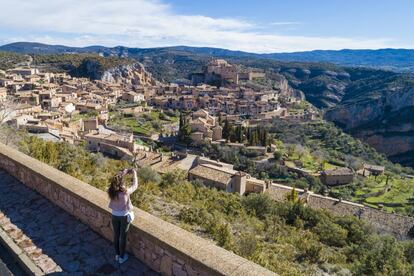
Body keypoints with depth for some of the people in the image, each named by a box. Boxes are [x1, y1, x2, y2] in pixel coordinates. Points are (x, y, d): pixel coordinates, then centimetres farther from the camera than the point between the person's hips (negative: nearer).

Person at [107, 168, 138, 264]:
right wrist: (134, 174, -1)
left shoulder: (111, 191, -18)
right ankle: (122, 257, 31)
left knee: (116, 235, 22)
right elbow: (135, 186, -11)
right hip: (124, 216, -4)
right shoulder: (126, 192, -30)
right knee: (123, 236, 14)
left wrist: (124, 172, 3)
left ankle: (117, 255, 39)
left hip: (114, 215, 4)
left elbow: (117, 180, 2)